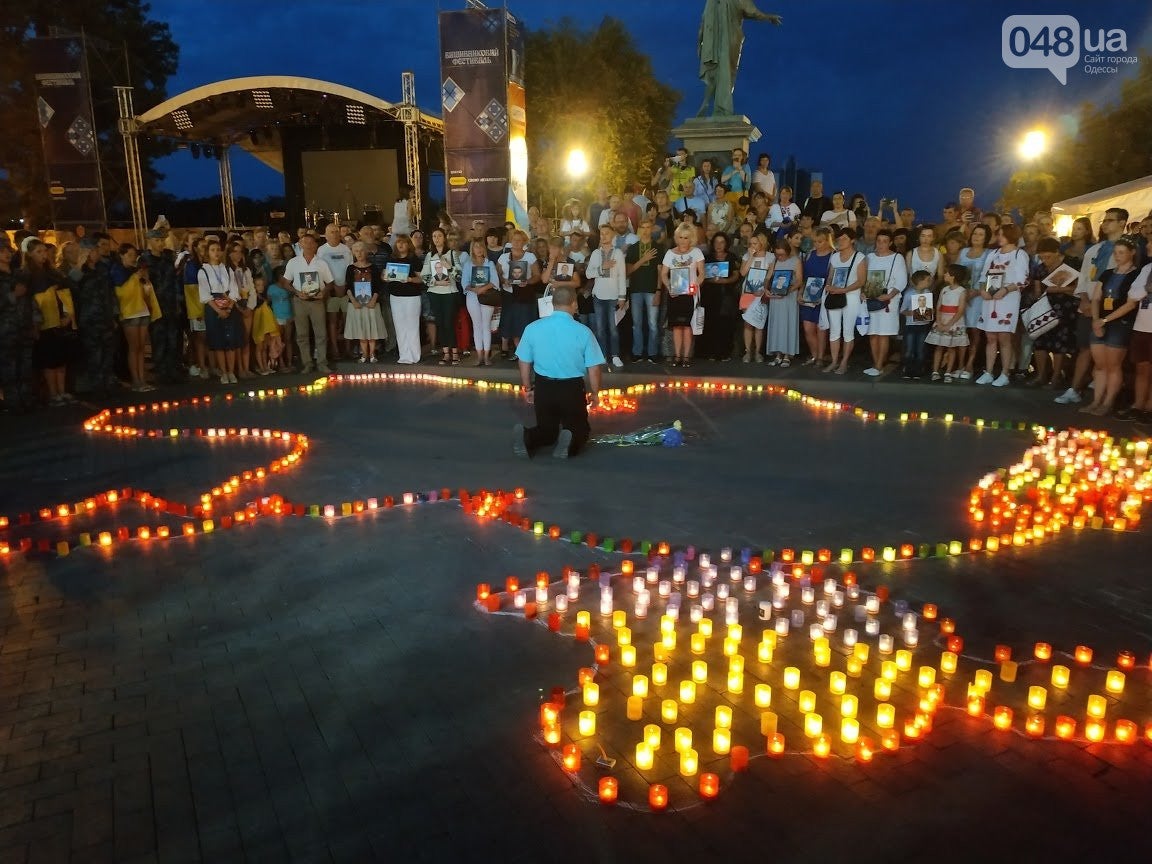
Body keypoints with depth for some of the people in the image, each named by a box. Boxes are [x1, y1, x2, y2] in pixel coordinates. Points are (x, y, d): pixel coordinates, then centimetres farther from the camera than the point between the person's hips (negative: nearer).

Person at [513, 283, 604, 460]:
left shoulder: (532, 328, -4)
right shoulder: (583, 332, -11)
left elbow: (524, 363, 3)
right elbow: (593, 368, -7)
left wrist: (527, 388, 19)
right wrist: (595, 393, 10)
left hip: (543, 387, 2)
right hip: (572, 389, -2)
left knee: (546, 429, 23)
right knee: (579, 428, 18)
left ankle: (526, 438, -11)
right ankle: (571, 442, -19)